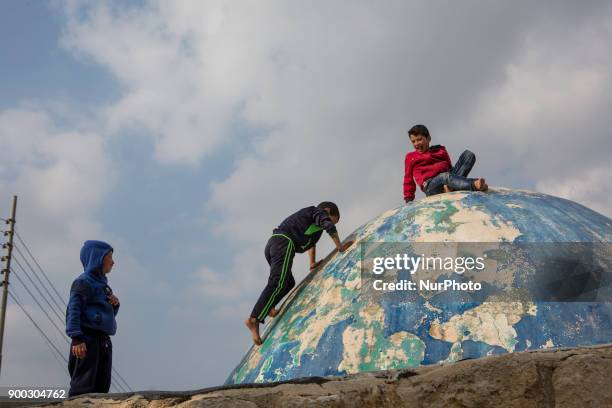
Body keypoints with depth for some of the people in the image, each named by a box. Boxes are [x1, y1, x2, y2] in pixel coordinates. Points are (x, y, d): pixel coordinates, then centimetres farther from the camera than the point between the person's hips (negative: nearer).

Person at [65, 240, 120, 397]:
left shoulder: (102, 284, 21)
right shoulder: (84, 282, -5)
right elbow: (73, 311, -15)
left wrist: (114, 305, 6)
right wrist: (77, 338, -25)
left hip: (104, 341, 9)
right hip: (88, 339, -9)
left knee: (101, 385, 5)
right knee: (83, 386, -13)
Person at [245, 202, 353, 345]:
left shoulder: (310, 219, 36)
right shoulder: (319, 212, 11)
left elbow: (311, 242, 47)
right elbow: (330, 227, -8)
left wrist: (313, 263, 48)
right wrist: (340, 247, 0)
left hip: (271, 244, 9)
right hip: (284, 243, -9)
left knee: (289, 282, 21)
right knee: (278, 283, -20)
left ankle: (266, 308, 2)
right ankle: (254, 319, -34)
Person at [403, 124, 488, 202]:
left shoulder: (440, 150, 28)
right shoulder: (410, 157, 22)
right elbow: (408, 178, 19)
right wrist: (408, 199, 12)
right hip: (431, 185, -5)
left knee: (468, 154, -11)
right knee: (445, 176, -39)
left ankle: (452, 185, -33)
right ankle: (475, 184, -64)